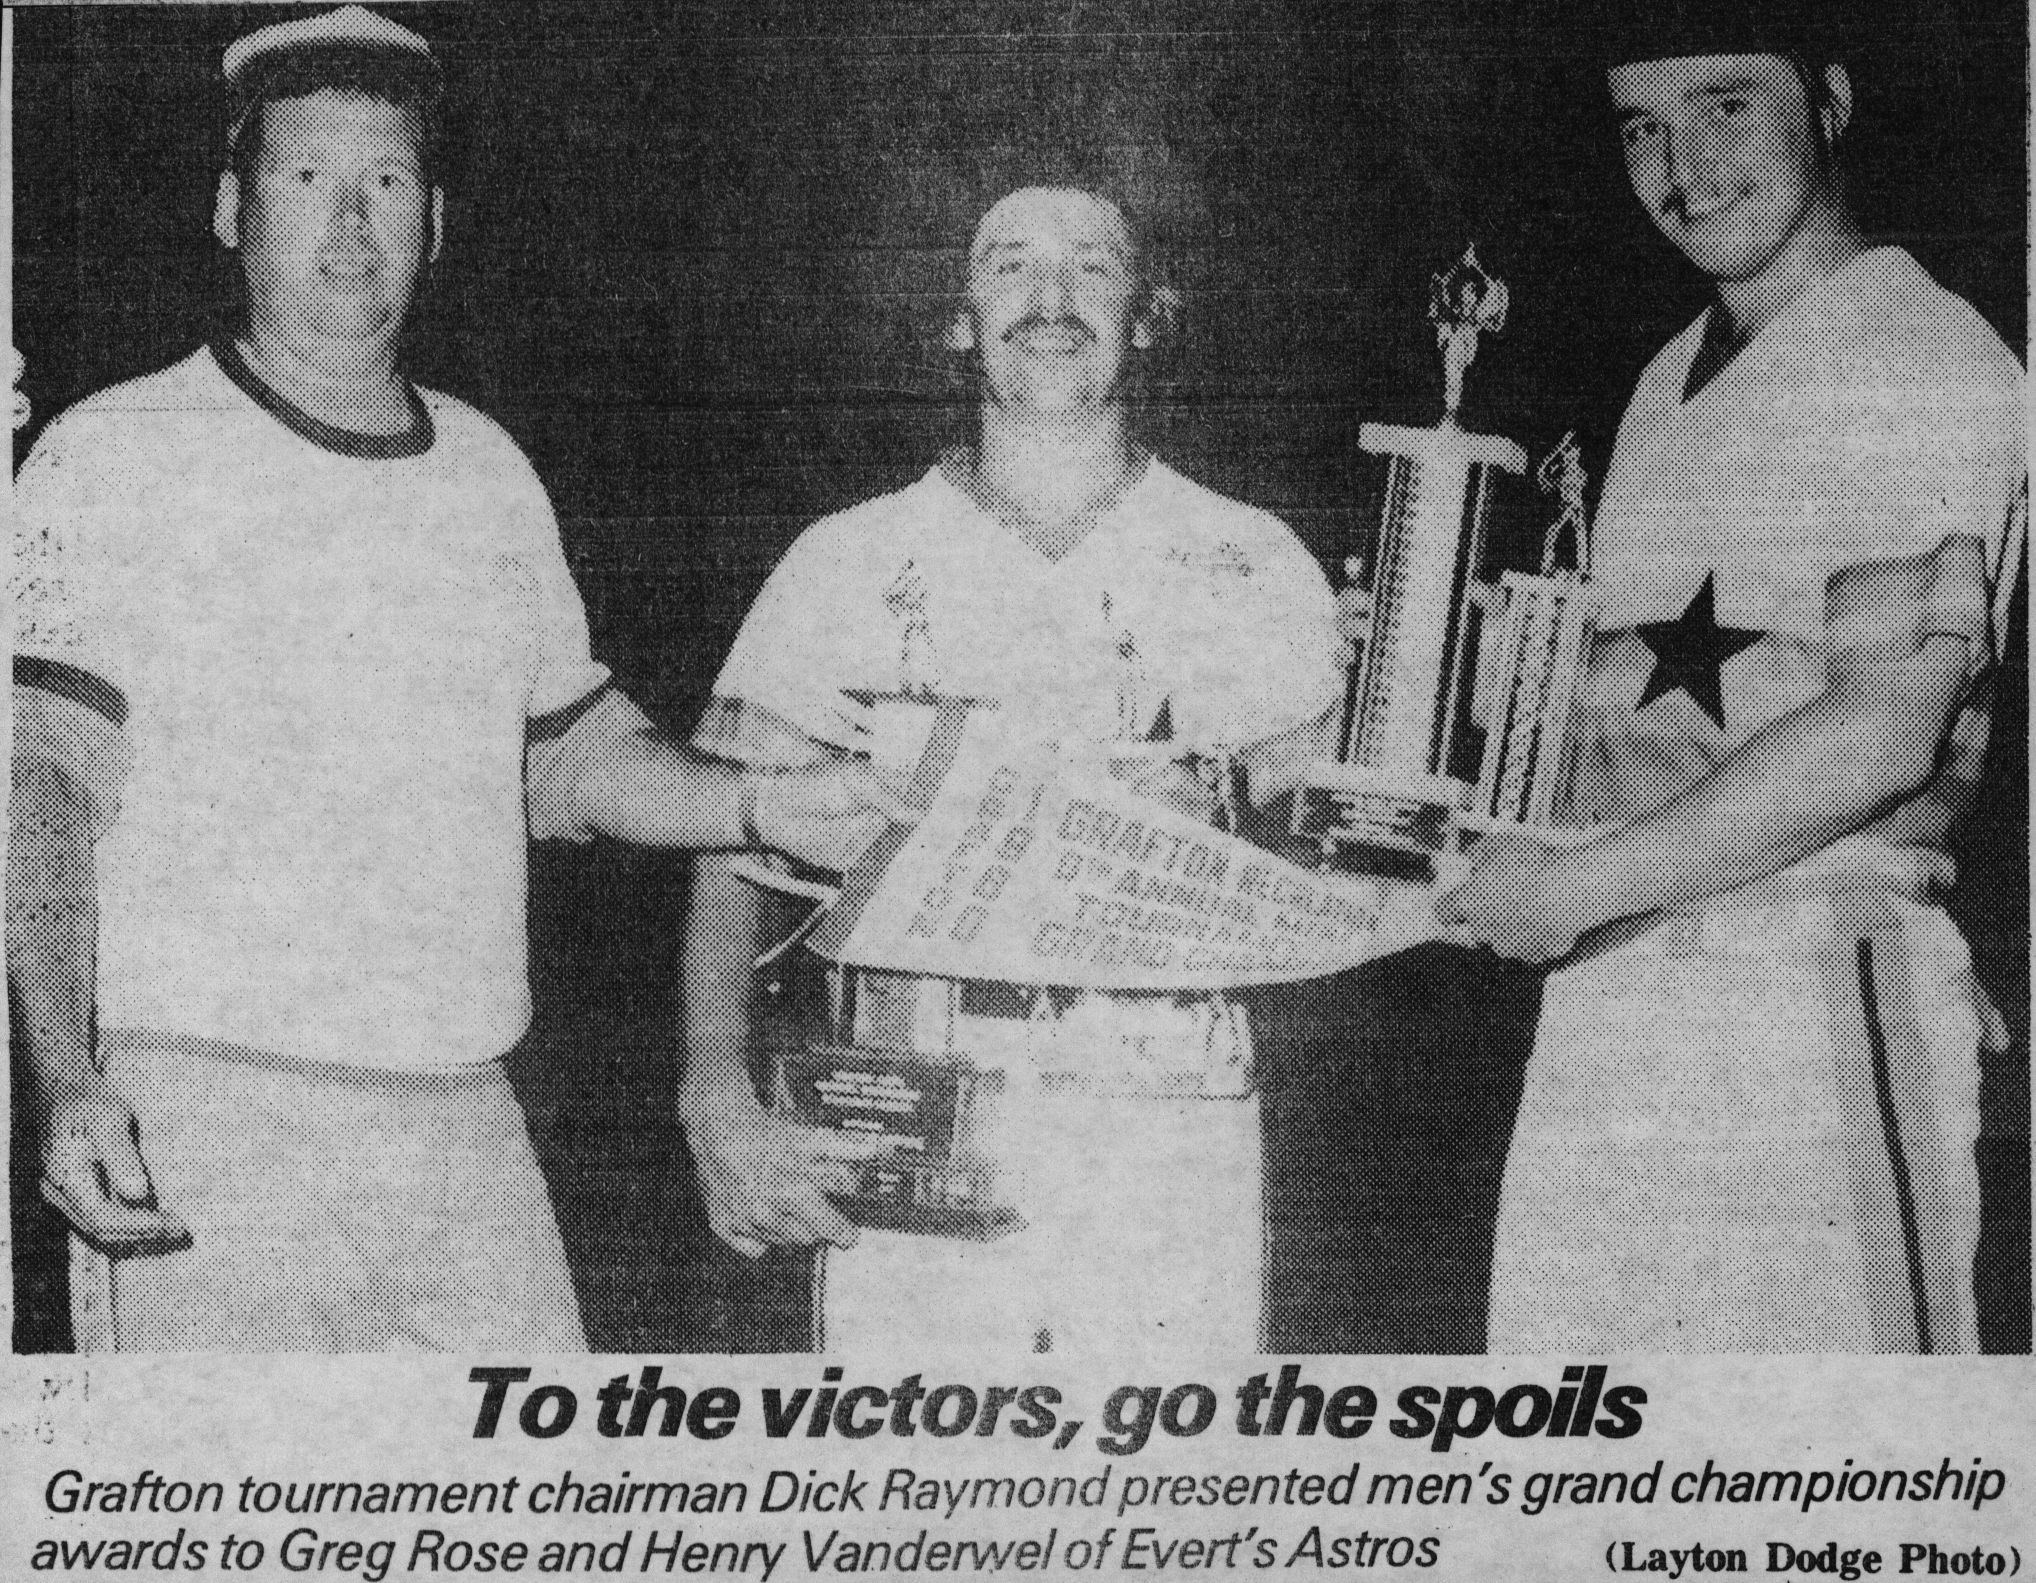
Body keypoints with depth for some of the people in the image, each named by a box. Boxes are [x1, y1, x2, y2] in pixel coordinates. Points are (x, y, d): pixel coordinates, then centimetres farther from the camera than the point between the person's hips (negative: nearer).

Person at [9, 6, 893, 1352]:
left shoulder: (489, 472, 16)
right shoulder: (117, 457, -1)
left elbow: (568, 753, 23)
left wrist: (755, 808, 5)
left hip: (469, 1132, 5)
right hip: (201, 1132, -5)